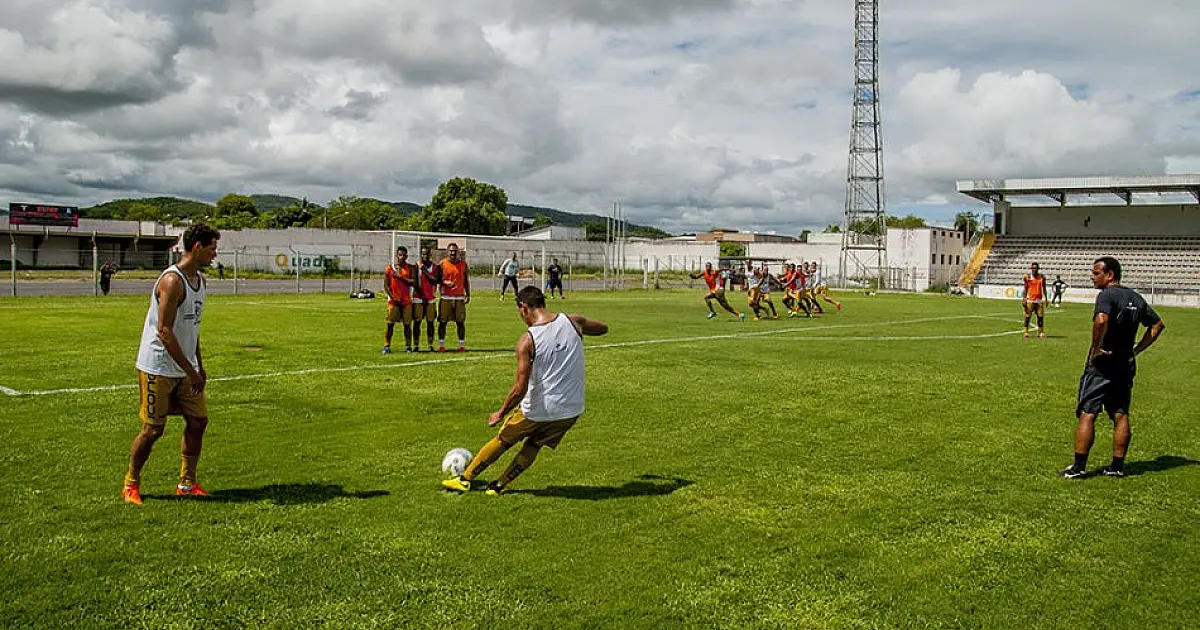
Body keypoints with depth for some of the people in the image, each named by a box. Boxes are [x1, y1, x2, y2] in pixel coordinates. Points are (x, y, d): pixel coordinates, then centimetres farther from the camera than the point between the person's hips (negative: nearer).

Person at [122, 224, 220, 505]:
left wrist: (199, 366, 17)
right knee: (153, 429, -1)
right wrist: (190, 371, -23)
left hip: (185, 368, 9)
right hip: (158, 368, -8)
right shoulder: (172, 280, -19)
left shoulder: (199, 279, 10)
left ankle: (186, 484, 16)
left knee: (198, 421, 5)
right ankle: (130, 485, 19)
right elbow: (164, 331, -24)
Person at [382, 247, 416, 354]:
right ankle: (386, 346, 4)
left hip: (407, 301, 1)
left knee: (407, 324, 2)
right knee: (390, 324, -1)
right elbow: (386, 285, 2)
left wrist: (401, 277, -13)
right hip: (393, 300, 0)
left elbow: (414, 282, -8)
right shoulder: (390, 268, 4)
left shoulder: (411, 268, 5)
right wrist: (393, 297, -7)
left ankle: (408, 346, 8)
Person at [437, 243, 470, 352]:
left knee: (460, 322, 2)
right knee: (442, 321, 1)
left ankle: (462, 345, 9)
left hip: (459, 297, 1)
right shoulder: (442, 264, 1)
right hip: (446, 297, -1)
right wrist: (445, 282, -17)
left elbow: (466, 281, 12)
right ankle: (441, 345, 11)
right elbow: (438, 279, 3)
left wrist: (468, 295, 7)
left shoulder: (463, 264, 8)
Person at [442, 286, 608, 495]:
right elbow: (603, 328, 16)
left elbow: (520, 388, -19)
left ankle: (464, 479, 34)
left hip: (538, 410, -4)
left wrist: (500, 413, -6)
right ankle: (499, 486, 29)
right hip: (572, 410, 4)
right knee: (533, 445, 25)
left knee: (502, 441, 20)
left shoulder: (527, 341, -16)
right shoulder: (573, 322, -5)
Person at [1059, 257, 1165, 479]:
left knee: (1087, 414, -3)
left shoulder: (1107, 295, -13)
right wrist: (1137, 349, 16)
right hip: (1126, 365, 8)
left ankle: (1079, 467, -3)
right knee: (1121, 416, 11)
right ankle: (1117, 467, 15)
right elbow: (1158, 325, 20)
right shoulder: (1136, 298, 12)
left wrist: (1096, 348, -21)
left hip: (1101, 364, -8)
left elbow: (1101, 320, -33)